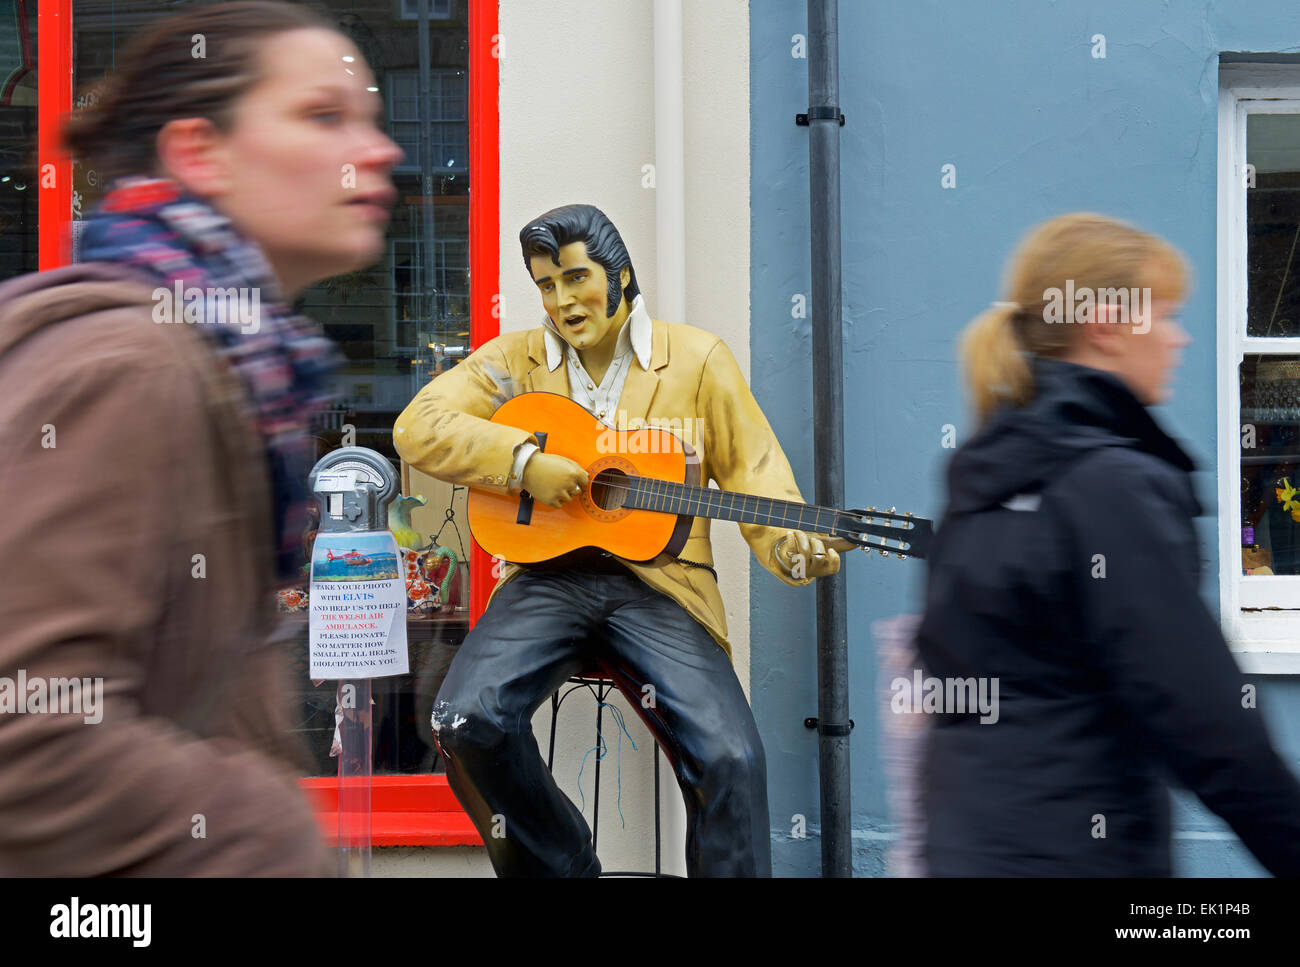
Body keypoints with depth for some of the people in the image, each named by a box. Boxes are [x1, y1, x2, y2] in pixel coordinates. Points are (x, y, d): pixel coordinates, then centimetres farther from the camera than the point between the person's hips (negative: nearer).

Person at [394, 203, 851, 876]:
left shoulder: (699, 359, 10)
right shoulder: (514, 360, 12)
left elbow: (754, 473, 7)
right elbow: (418, 426, 1)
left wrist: (790, 546, -13)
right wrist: (524, 462, -11)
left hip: (661, 586, -1)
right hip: (549, 575, 2)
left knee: (731, 759, -25)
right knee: (467, 719, -25)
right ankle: (563, 865, 0)